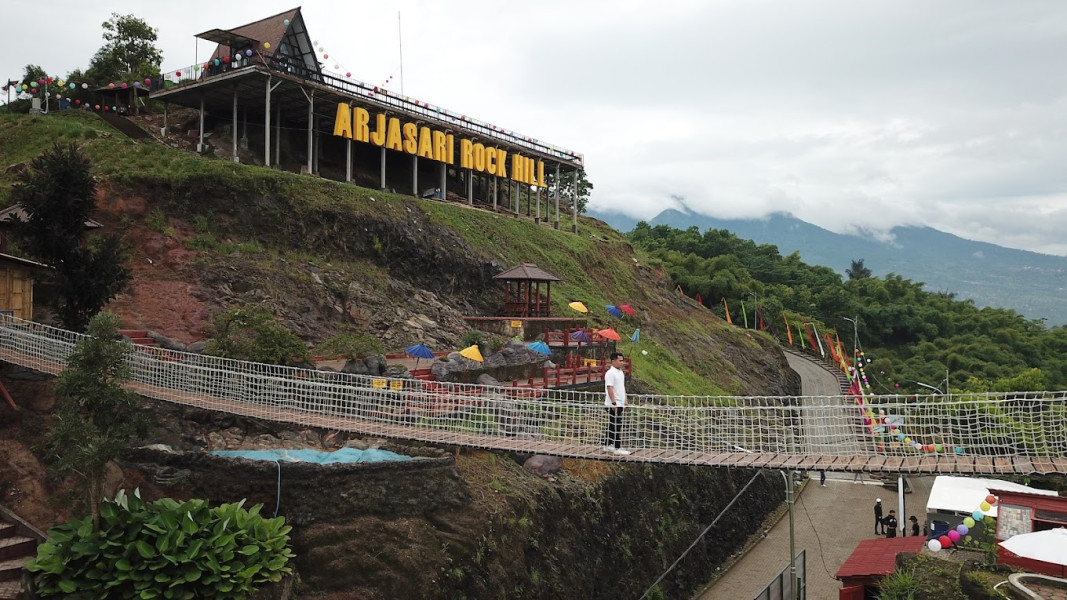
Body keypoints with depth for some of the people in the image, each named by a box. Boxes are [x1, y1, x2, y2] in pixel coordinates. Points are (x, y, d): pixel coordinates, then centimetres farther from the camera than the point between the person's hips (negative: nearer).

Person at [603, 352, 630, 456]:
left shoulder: (621, 372, 15)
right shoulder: (610, 373, -14)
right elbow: (609, 388, -20)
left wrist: (625, 400, 20)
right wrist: (614, 402, -23)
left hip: (620, 404, 9)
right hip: (614, 405, -9)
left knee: (612, 426, 14)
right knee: (617, 426, -7)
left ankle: (608, 445, 21)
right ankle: (617, 448, -4)